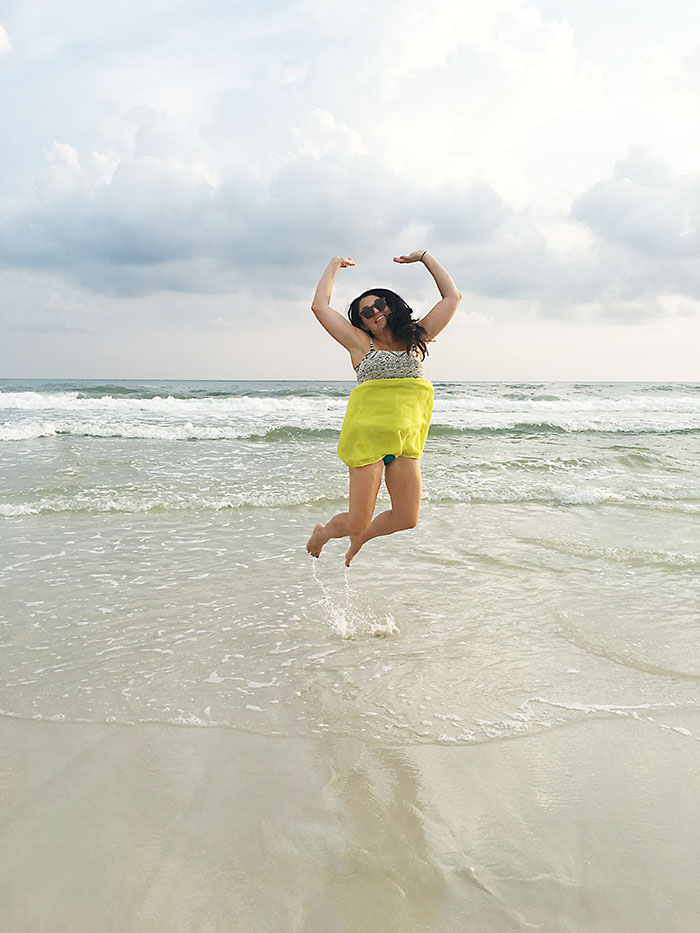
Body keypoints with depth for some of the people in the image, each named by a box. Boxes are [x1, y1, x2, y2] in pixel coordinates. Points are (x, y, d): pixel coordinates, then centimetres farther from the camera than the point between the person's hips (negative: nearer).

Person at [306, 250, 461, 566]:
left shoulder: (417, 338, 13)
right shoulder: (360, 343, 5)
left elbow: (452, 296, 16)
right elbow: (320, 306, 3)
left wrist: (425, 257, 19)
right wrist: (334, 265, 15)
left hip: (406, 439, 4)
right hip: (367, 433, -4)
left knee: (407, 519, 3)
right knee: (358, 523, -3)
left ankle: (359, 539, 33)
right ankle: (321, 534, 31)